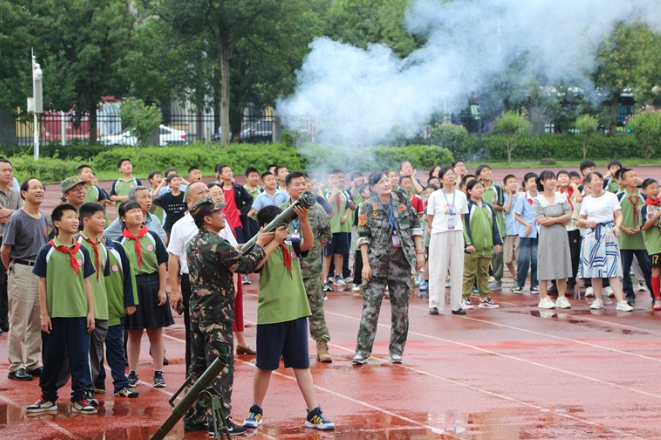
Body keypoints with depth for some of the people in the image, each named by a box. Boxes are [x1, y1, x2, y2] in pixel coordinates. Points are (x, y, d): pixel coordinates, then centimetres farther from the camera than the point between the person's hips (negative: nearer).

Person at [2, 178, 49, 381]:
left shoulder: (43, 219, 11)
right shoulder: (17, 219, -10)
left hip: (41, 271, 7)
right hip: (22, 273, -7)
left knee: (37, 321, 11)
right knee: (19, 323, -2)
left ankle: (32, 363, 19)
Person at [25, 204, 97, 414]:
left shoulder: (82, 252, 5)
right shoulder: (47, 251, -3)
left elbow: (86, 282, 9)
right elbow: (42, 283, 0)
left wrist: (91, 312, 5)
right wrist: (44, 314, -4)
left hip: (79, 314, 2)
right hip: (54, 314, -2)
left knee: (80, 356, 3)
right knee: (52, 357, 6)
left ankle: (79, 398, 9)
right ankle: (48, 398, 17)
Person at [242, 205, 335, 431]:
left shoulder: (291, 244, 5)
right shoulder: (260, 248, -6)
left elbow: (308, 243, -12)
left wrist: (304, 220, -27)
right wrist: (274, 241, -23)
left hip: (296, 313, 4)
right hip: (270, 316, -4)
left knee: (302, 365, 7)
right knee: (265, 366, 7)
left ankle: (314, 413, 8)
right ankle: (256, 411, 22)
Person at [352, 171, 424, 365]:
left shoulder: (401, 200, 4)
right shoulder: (368, 207, -3)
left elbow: (415, 225, 9)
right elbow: (363, 237, -3)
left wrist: (419, 252, 4)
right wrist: (365, 264, -9)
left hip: (401, 260, 3)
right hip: (377, 262, -3)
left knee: (400, 307, 6)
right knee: (370, 307, -5)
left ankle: (396, 350, 15)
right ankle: (362, 351, -2)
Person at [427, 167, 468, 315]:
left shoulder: (461, 196, 6)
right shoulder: (435, 196, -2)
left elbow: (462, 216, 14)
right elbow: (430, 217, 4)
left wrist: (458, 227, 8)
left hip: (457, 234, 3)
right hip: (439, 235, -3)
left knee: (457, 270, 3)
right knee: (438, 271, -2)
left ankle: (456, 304, 9)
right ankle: (435, 304, 2)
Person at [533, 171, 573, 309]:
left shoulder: (562, 197, 8)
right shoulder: (538, 200, -2)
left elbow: (568, 216, 0)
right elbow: (541, 221, -10)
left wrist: (553, 219, -10)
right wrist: (561, 219, -5)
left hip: (561, 236, 3)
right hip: (546, 236, -3)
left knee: (562, 266, 4)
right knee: (545, 267, -3)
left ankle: (562, 298, 10)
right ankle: (544, 299, 1)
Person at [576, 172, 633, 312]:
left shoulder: (611, 196, 4)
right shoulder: (586, 200, 12)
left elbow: (619, 215, 1)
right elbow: (580, 220, 16)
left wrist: (617, 226, -18)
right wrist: (586, 222, -6)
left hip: (608, 233, -3)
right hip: (591, 234, 3)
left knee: (612, 269, -11)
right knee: (594, 268, 5)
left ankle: (621, 302, -16)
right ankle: (598, 299, 15)